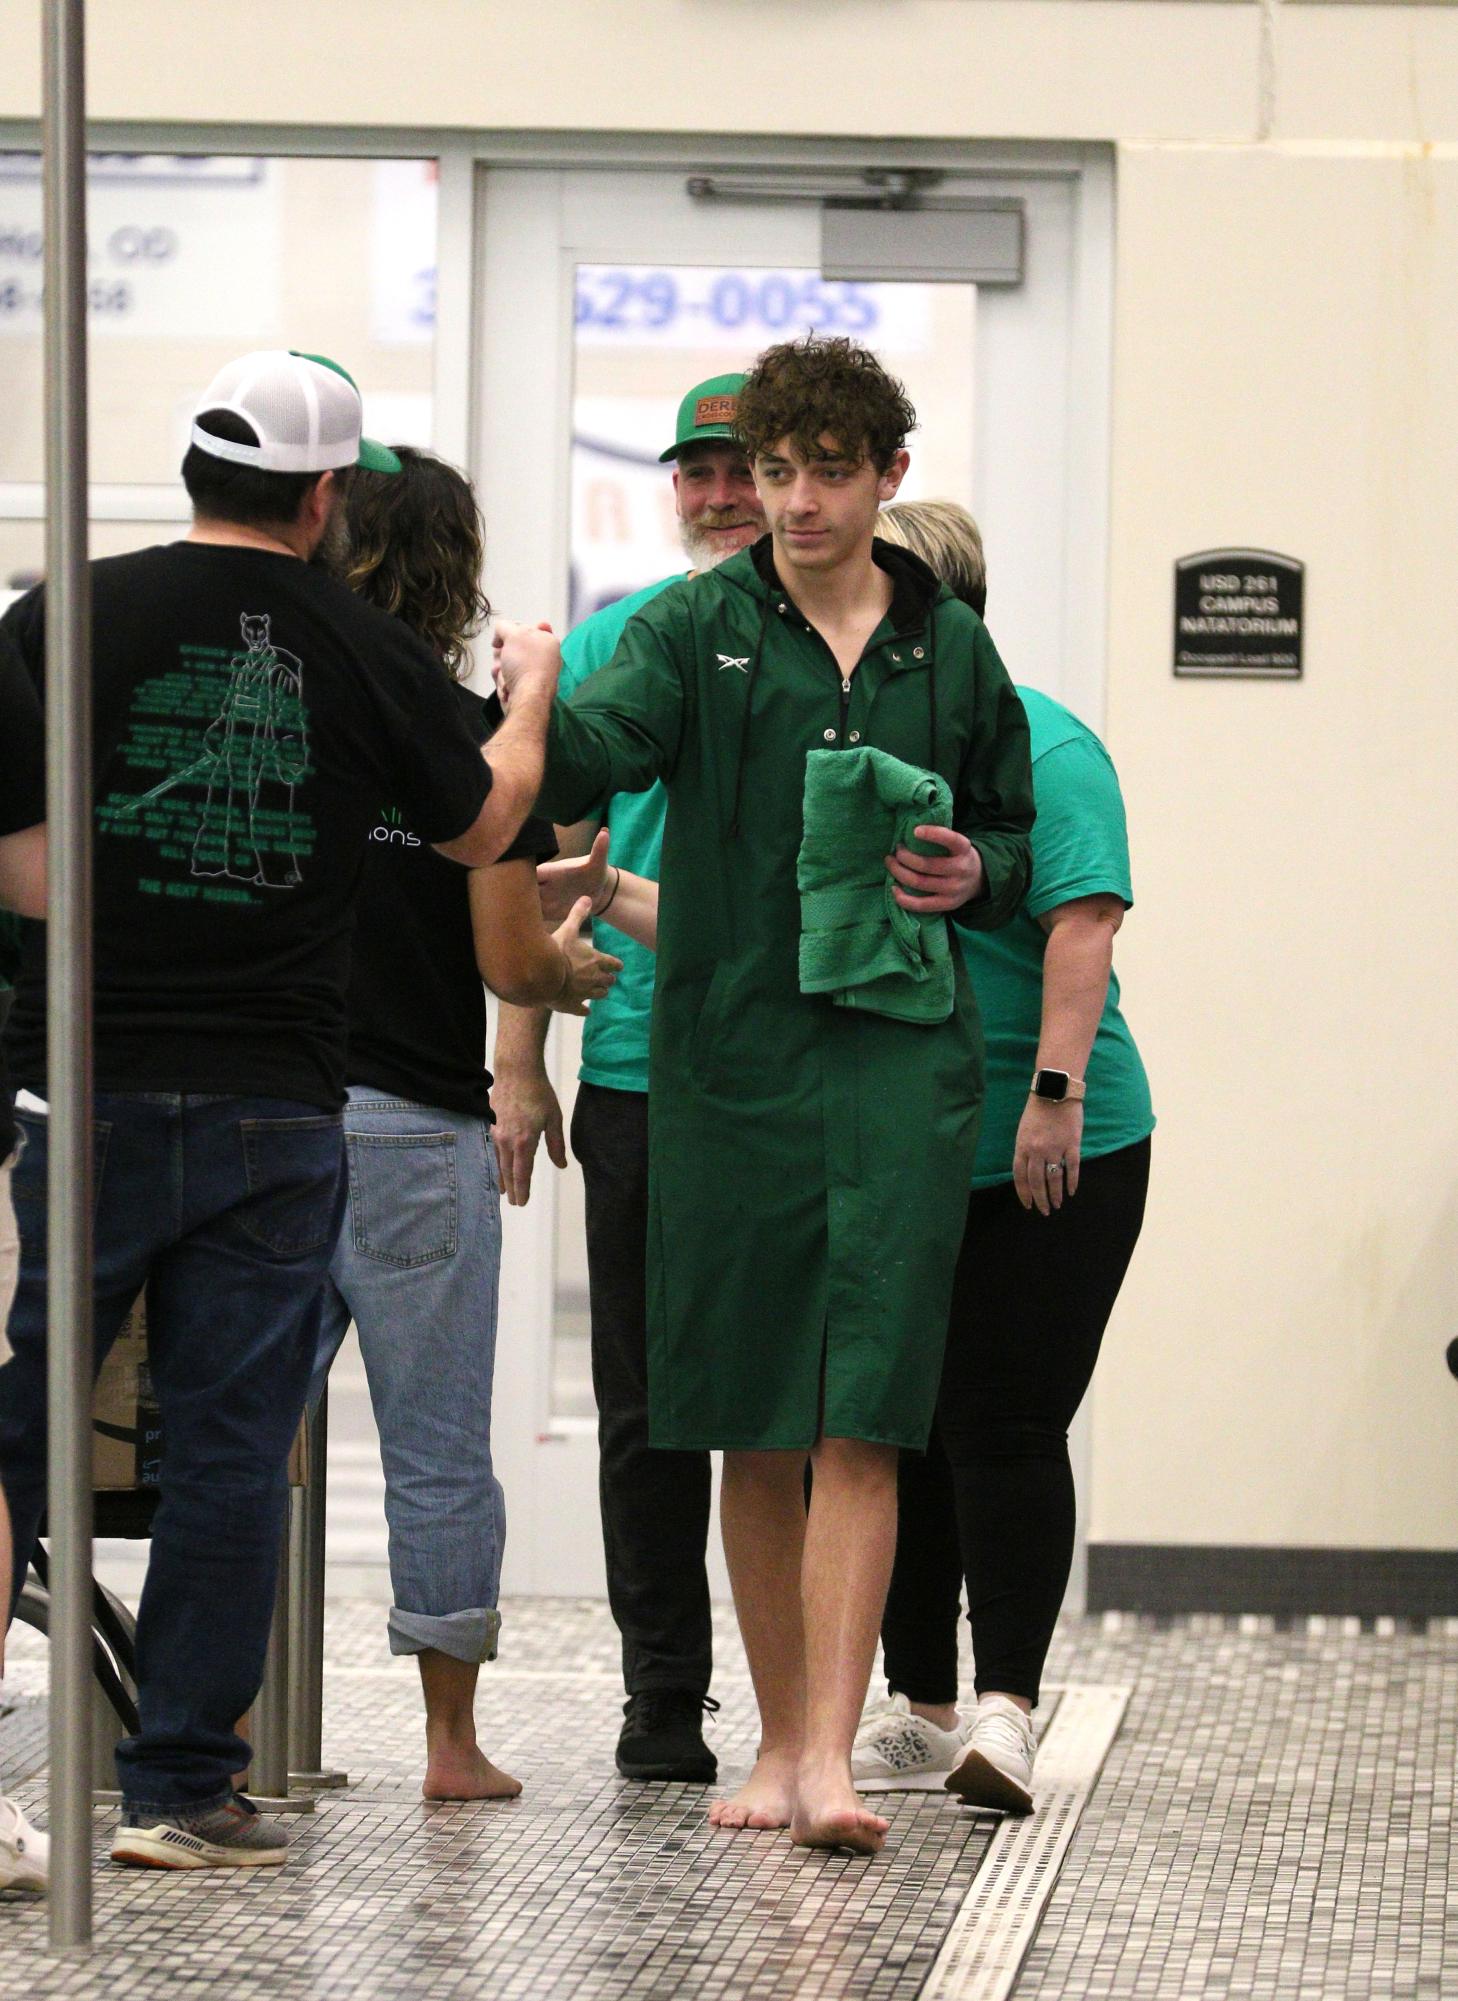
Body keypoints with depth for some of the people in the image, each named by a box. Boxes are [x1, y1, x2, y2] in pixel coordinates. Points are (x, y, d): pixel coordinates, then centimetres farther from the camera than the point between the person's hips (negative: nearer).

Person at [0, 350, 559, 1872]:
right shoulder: (363, 651, 0)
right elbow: (480, 829, 15)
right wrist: (532, 701, 33)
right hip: (275, 1112, 0)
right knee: (229, 1446, 5)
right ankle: (181, 1787, 6)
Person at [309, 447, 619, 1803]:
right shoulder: (477, 739, -7)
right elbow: (508, 962, -9)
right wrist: (578, 970, 14)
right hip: (413, 1121, -3)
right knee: (438, 1448, 6)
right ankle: (452, 1740, 13)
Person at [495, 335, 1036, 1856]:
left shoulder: (951, 650, 11)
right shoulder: (698, 629, 5)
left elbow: (1017, 834, 21)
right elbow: (595, 760, -13)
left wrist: (974, 874, -2)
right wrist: (535, 703, -34)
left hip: (898, 1057, 0)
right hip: (730, 1056, 0)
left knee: (860, 1425, -9)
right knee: (754, 1428, 7)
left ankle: (828, 1758, -13)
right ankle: (779, 1741, 19)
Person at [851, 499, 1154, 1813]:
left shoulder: (1041, 748, -9)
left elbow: (1081, 928, -18)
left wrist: (1056, 1090, -26)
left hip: (1040, 1161, -7)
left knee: (1003, 1431, -10)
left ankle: (1006, 1706, -10)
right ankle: (919, 1706, 18)